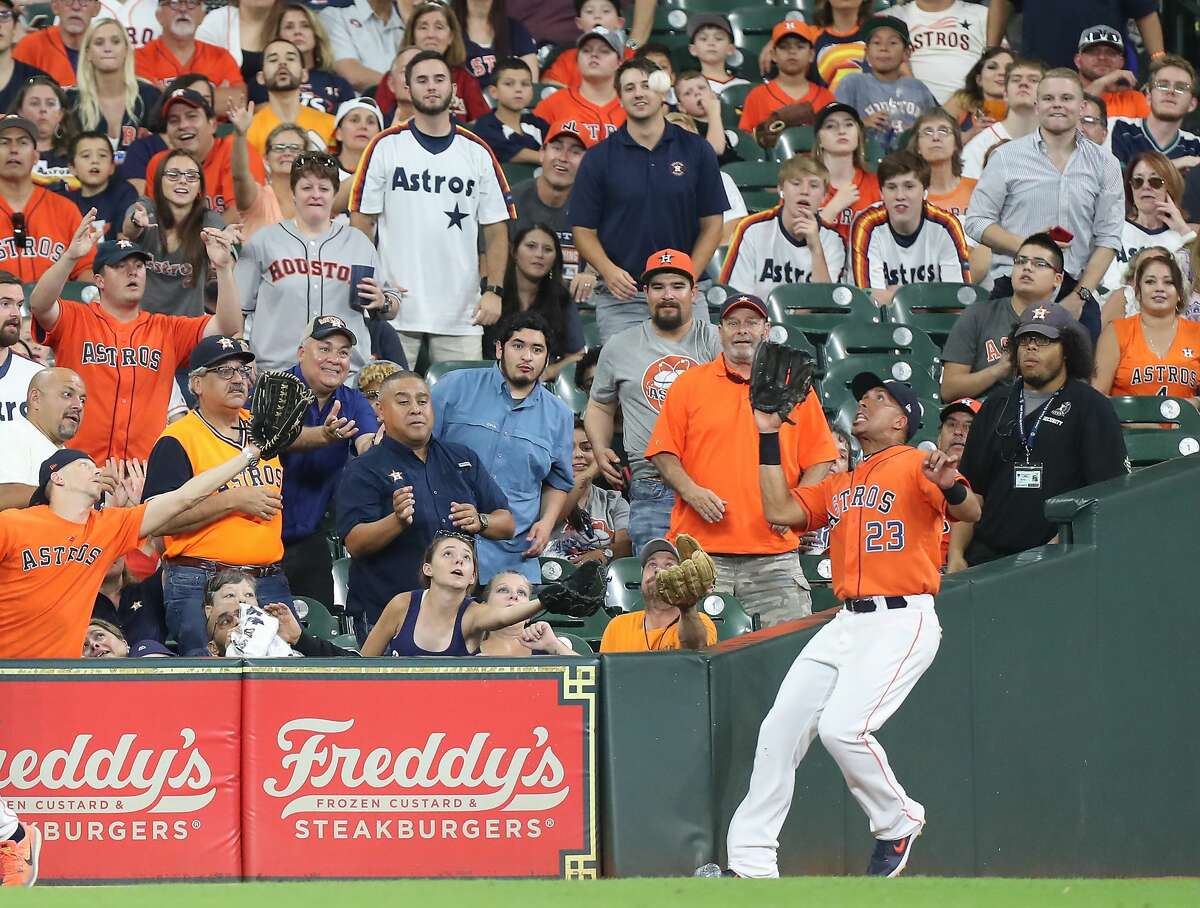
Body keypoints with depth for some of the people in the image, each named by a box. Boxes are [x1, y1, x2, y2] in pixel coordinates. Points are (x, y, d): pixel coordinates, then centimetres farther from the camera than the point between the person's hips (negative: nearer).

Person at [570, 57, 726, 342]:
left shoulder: (696, 151, 5)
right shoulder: (599, 159, 4)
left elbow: (712, 223, 6)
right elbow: (583, 229, 4)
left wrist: (688, 276, -8)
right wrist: (609, 271, -15)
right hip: (621, 300, 0)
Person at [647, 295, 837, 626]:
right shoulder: (689, 384, 11)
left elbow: (819, 459, 12)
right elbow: (663, 452, 9)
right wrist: (691, 492, -8)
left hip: (774, 553, 1)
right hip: (703, 552, -1)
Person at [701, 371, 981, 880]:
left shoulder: (915, 466, -2)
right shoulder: (840, 485, 22)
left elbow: (970, 512, -15)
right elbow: (781, 509, 14)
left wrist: (951, 487, -38)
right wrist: (768, 436, 14)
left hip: (901, 622, -8)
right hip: (846, 623, 8)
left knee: (842, 728, -23)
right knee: (779, 730, 2)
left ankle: (899, 824, 2)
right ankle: (750, 863, 7)